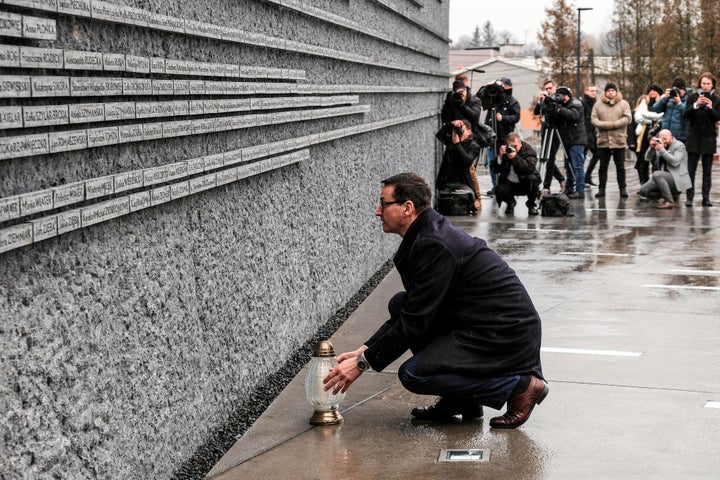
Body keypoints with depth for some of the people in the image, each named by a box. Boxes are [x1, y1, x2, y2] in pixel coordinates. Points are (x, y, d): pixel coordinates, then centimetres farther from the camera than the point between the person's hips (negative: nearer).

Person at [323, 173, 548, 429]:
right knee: (399, 303, 11)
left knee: (413, 374, -17)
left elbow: (415, 321, -20)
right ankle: (460, 398, 11)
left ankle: (520, 385, -7)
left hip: (508, 336, -10)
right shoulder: (426, 235, 11)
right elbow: (412, 311, 15)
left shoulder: (434, 245, -21)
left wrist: (363, 363, -13)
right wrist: (364, 350, 8)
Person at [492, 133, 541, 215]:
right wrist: (500, 157, -27)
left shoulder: (528, 150, -12)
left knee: (532, 178, -35)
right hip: (509, 183, 2)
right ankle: (510, 203, 9)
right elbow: (494, 169, -10)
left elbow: (530, 168, -30)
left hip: (525, 183, -1)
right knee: (498, 190, -30)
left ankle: (531, 205, -6)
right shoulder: (504, 150, -4)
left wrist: (516, 157, -38)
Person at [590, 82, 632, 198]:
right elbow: (593, 119, 0)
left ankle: (623, 188, 10)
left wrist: (614, 124, -16)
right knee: (603, 166, 7)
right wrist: (606, 125, -15)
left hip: (619, 140, -1)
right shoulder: (598, 104, 8)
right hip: (603, 140, 1)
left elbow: (628, 118, -6)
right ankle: (601, 189, 13)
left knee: (620, 166, 4)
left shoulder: (624, 104, 4)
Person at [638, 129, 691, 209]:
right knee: (643, 190, -5)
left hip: (676, 178, -8)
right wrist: (652, 147, -9)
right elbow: (648, 159, 9)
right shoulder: (660, 145, 12)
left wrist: (662, 150, -23)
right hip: (664, 177, 8)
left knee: (656, 174, -35)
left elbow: (675, 162, -22)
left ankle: (669, 201, -26)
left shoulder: (679, 146, -6)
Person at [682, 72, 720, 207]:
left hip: (709, 138, 1)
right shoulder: (693, 97, 3)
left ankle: (706, 198, 6)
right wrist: (696, 105, -22)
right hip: (694, 137, -1)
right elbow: (686, 115, -6)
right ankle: (689, 197, -3)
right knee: (691, 169, -4)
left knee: (707, 170, 3)